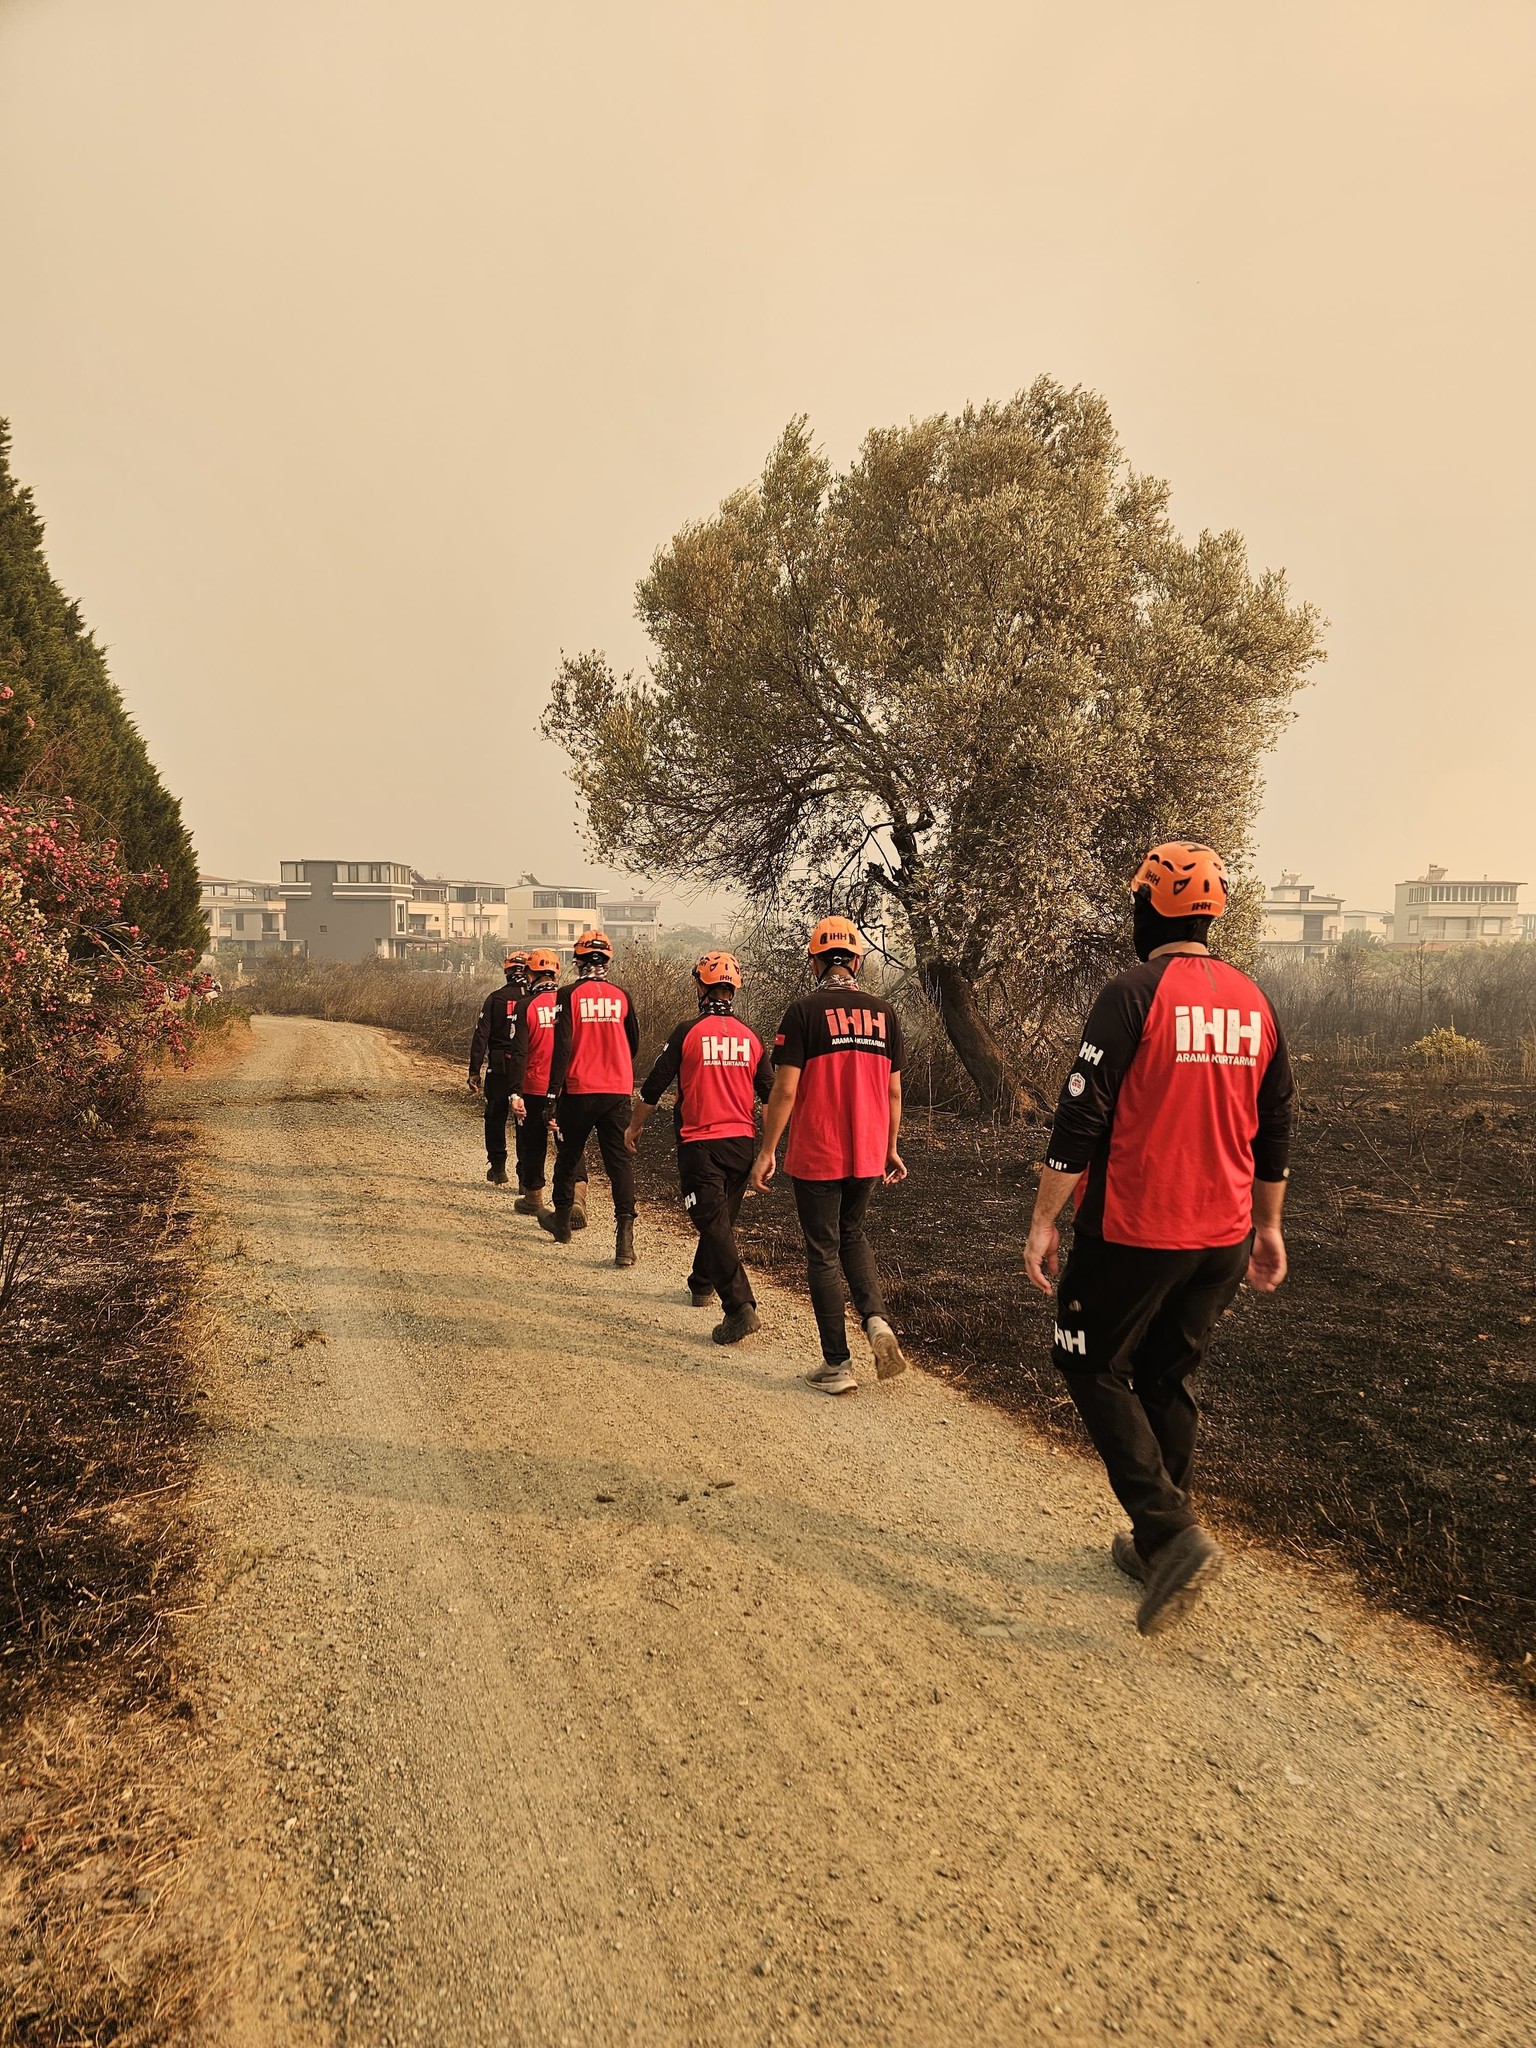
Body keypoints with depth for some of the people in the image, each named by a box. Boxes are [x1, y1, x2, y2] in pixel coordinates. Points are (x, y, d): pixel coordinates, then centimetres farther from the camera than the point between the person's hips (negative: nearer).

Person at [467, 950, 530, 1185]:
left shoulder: (495, 998, -1)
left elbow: (481, 1036, -3)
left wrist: (474, 1070, 1)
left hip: (499, 1069, 0)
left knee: (495, 1119, 13)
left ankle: (498, 1169, 17)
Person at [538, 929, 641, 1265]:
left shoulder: (569, 995, -7)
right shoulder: (621, 996, 3)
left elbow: (562, 1046, -12)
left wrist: (553, 1092, -9)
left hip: (579, 1090, -1)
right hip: (618, 1092, 2)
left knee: (568, 1155, 18)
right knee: (620, 1160, 1)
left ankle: (561, 1221, 35)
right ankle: (624, 1235, -8)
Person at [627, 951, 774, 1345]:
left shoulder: (688, 1032, -8)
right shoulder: (750, 1037, 4)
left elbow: (654, 1086, -3)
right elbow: (771, 1095, 8)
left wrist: (634, 1127, 13)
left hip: (699, 1143, -5)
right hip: (742, 1143, 5)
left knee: (713, 1223, -8)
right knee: (722, 1218, 20)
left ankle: (740, 1307, -19)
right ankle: (702, 1285, 39)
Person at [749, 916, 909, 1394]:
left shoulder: (804, 1012, -11)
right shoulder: (883, 1013, 2)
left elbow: (785, 1090, -13)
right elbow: (893, 1091, 7)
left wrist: (766, 1151, -5)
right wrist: (891, 1149, 18)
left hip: (816, 1157, -4)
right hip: (868, 1156, 4)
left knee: (823, 1254, 7)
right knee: (852, 1234, 25)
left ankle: (837, 1365, 12)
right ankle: (876, 1319, 4)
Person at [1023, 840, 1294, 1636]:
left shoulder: (1134, 994, -13)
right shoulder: (1253, 1002, 7)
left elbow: (1081, 1120, -16)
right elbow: (1274, 1130, 13)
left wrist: (1043, 1222, -9)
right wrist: (1267, 1229, 23)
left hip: (1133, 1232, -6)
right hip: (1223, 1239, 6)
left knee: (1094, 1369, 10)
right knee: (1167, 1380, 18)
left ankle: (1172, 1532, -1)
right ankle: (1156, 1545, 28)